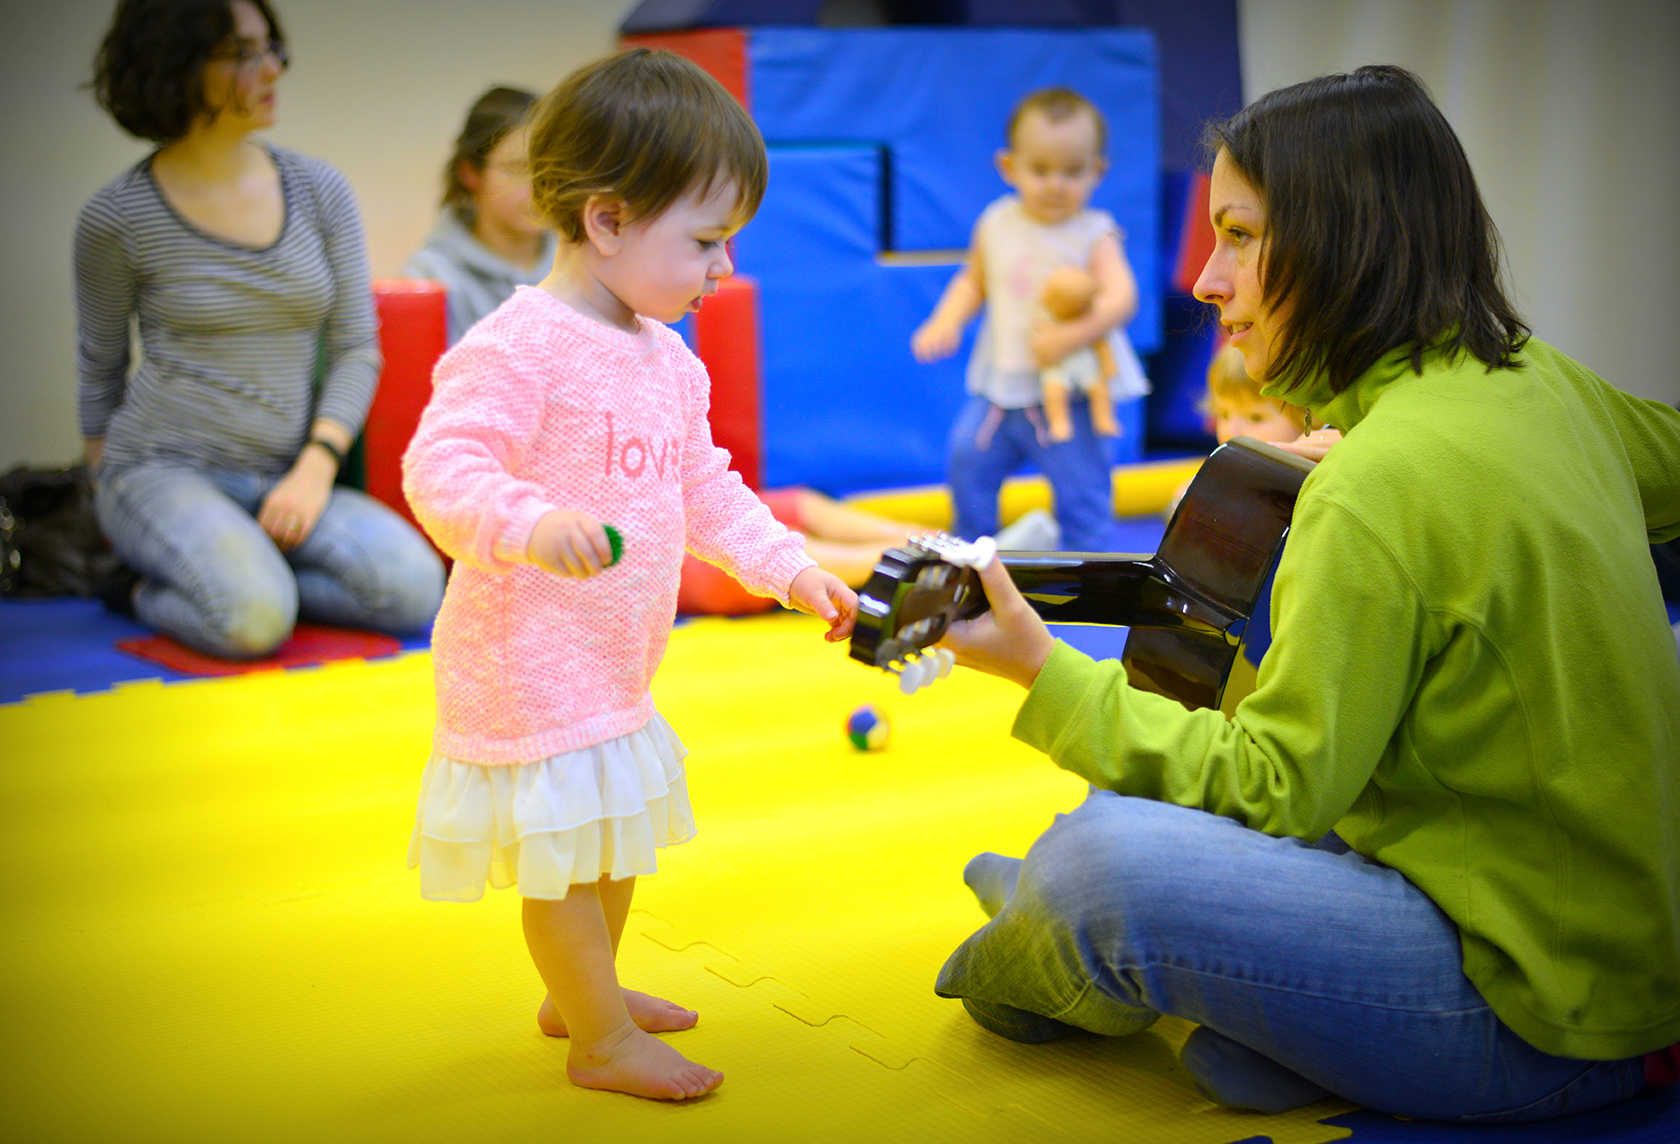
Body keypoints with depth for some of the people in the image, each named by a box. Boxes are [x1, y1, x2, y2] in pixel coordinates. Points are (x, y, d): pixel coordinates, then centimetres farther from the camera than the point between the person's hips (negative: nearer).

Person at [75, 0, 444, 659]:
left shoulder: (319, 190, 5)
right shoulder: (118, 216, -3)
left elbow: (357, 350, 5)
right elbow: (98, 365, 10)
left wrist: (316, 468, -9)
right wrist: (111, 489, 13)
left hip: (285, 479, 4)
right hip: (162, 470, -4)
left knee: (413, 587, -22)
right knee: (254, 618, -32)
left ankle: (232, 572, -4)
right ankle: (148, 596, -1)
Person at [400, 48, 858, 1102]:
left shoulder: (669, 360, 9)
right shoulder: (518, 345, -21)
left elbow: (705, 487, 18)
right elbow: (439, 468, -28)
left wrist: (794, 570, 12)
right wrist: (531, 525, -45)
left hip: (615, 664, 10)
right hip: (531, 659, -9)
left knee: (613, 840, 23)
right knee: (565, 857, 3)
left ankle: (581, 989, 44)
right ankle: (602, 1038, 19)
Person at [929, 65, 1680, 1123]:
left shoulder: (1377, 487, -22)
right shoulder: (1537, 379, 3)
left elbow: (1272, 787, -20)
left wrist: (1045, 671, -16)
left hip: (1546, 1012, -9)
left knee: (1108, 851, -17)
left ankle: (1029, 980, 11)